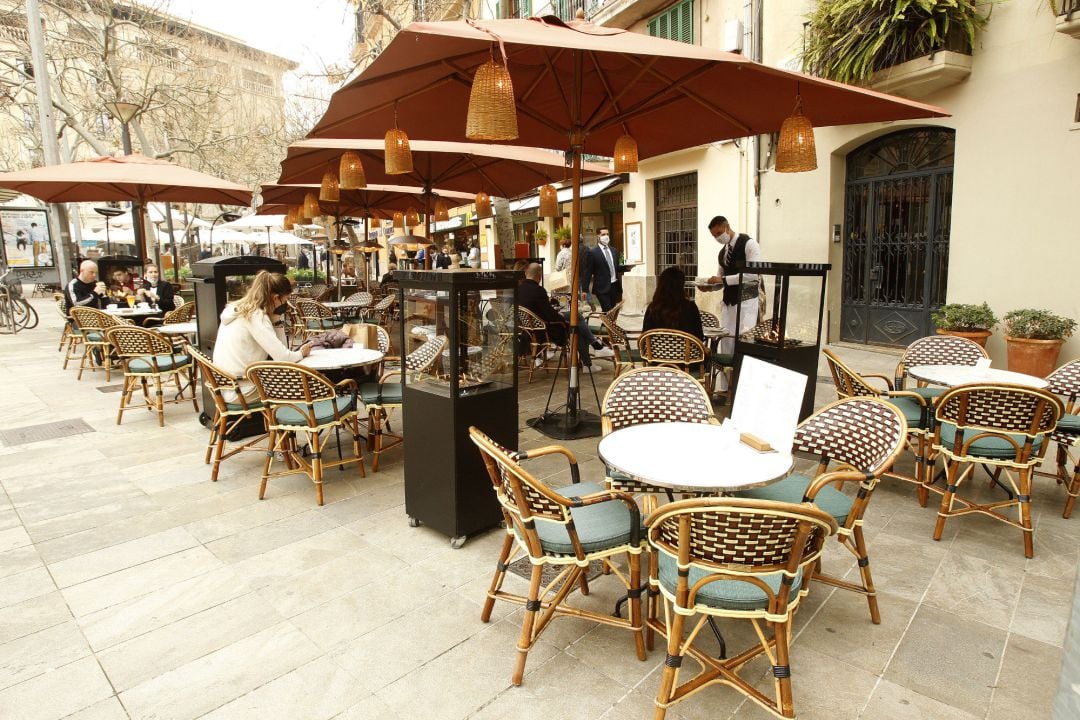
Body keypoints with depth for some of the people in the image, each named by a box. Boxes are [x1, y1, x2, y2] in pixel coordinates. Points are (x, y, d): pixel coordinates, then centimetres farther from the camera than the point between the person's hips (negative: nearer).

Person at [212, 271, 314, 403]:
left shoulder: (238, 308, 9)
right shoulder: (256, 316, -18)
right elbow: (282, 357, -23)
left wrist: (277, 319, 0)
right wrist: (301, 353, -3)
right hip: (243, 391, -8)